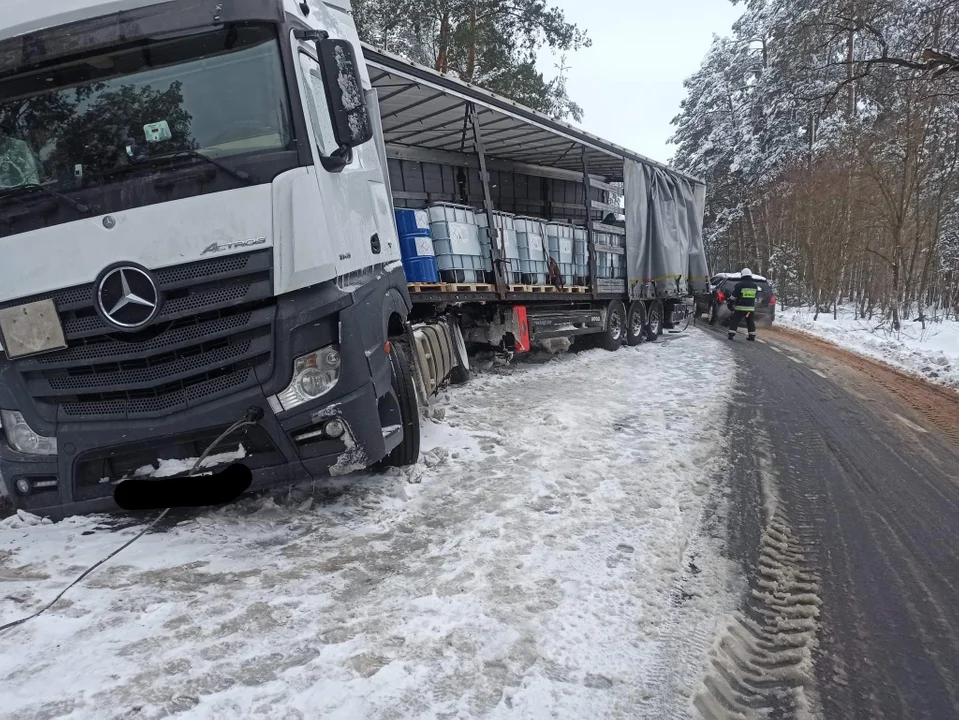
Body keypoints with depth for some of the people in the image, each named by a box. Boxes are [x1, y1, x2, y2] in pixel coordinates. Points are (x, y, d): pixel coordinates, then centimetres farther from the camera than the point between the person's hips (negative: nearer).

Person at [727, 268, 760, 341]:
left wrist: (730, 303, 6)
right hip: (751, 308, 5)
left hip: (740, 307, -4)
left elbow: (733, 296, -7)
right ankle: (752, 336, 16)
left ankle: (731, 335, -5)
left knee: (734, 321, 2)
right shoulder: (755, 285, 7)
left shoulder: (739, 284, -9)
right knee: (751, 322, 15)